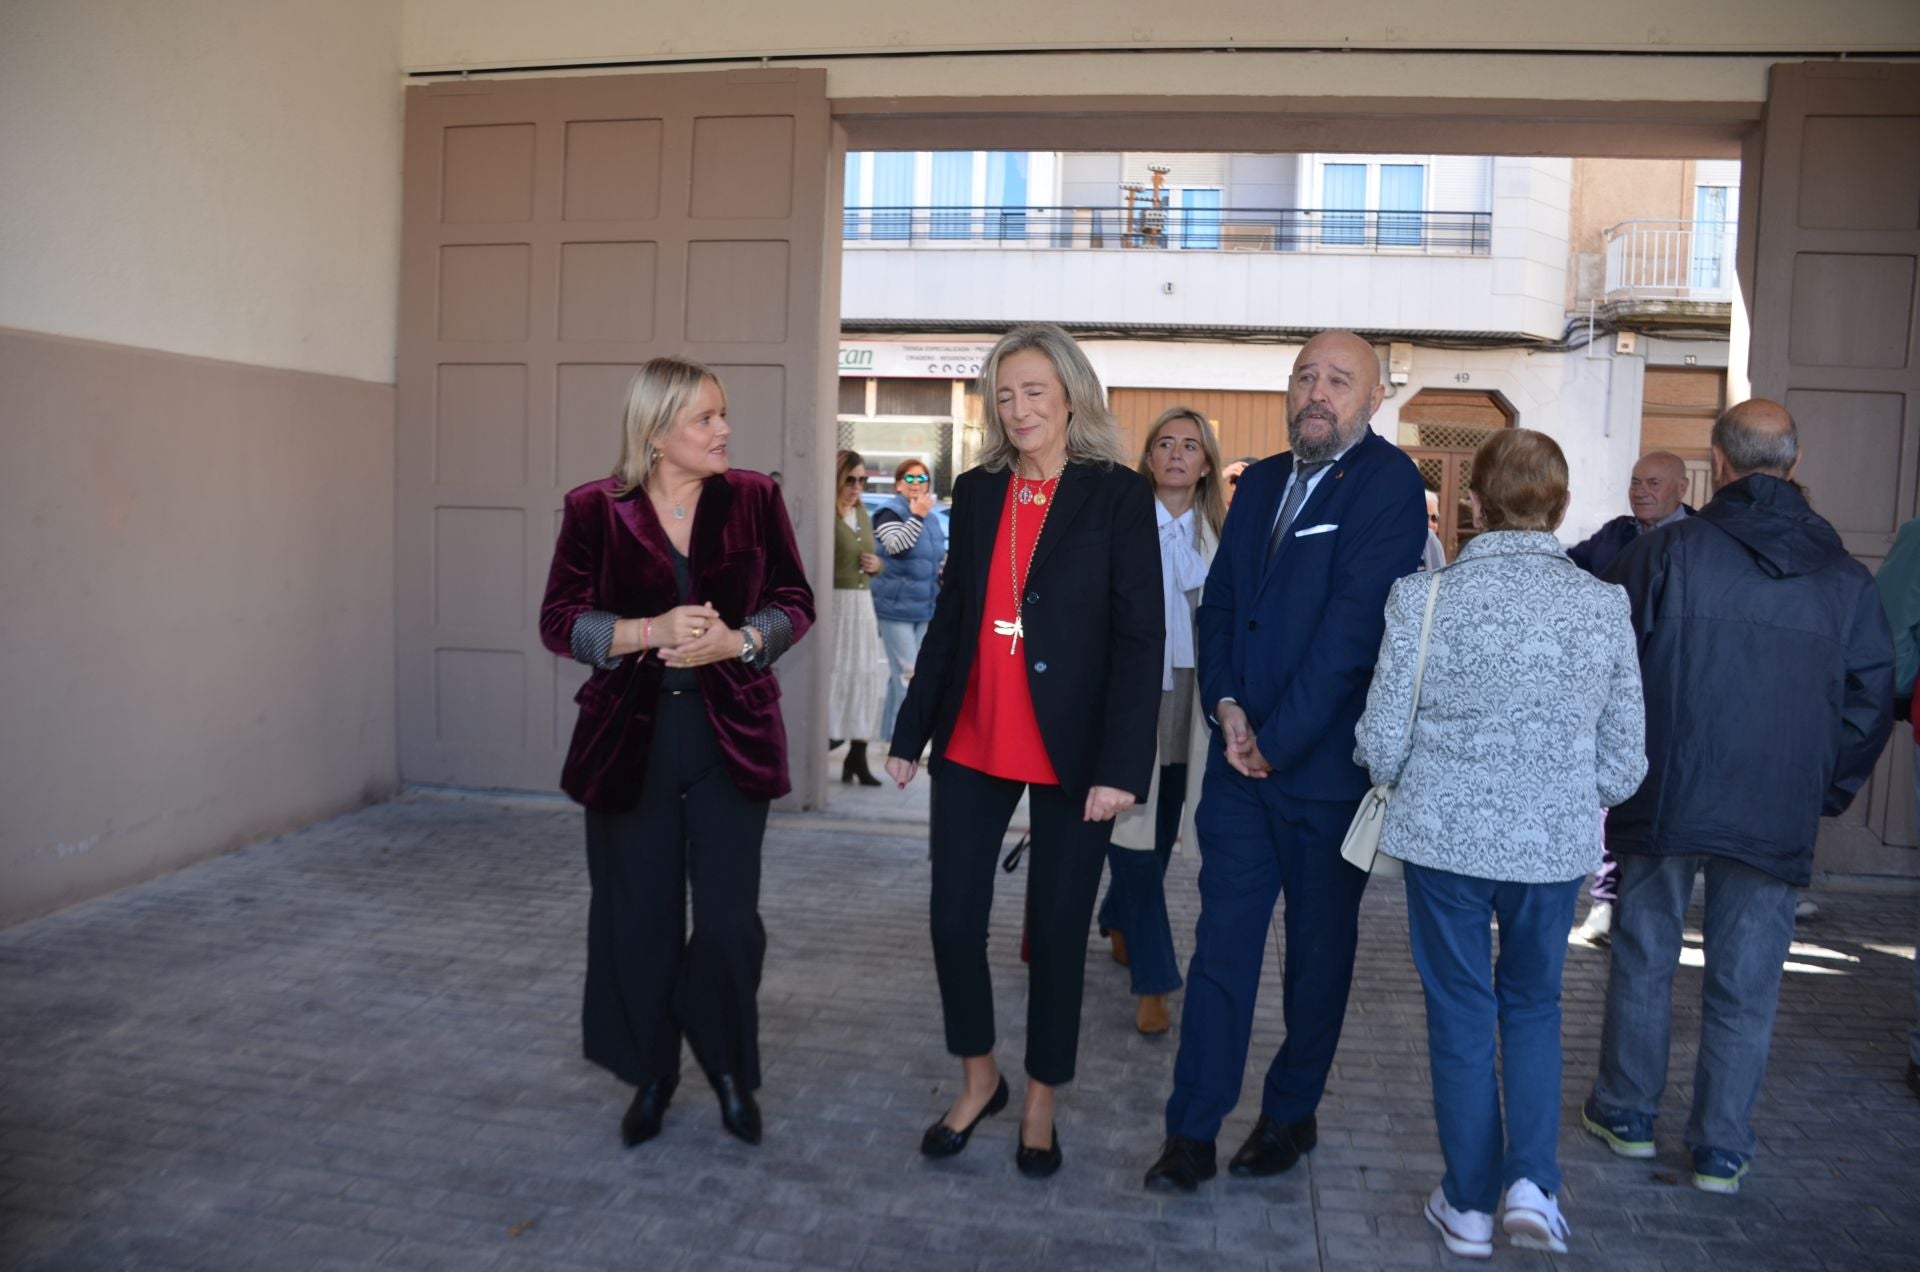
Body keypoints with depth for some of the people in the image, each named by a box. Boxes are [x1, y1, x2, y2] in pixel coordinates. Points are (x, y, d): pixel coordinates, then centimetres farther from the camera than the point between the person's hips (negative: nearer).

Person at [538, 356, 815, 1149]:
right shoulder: (595, 510, -2)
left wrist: (737, 641, -16)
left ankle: (729, 1069, 26)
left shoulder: (753, 499, 1)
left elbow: (794, 602, 3)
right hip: (630, 737, 0)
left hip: (730, 736, 0)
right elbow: (560, 622, -4)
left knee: (729, 919, 1)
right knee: (638, 918, 9)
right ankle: (651, 1075, 30)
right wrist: (650, 630, -19)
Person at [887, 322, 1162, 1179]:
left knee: (1057, 927, 8)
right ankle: (979, 1078, 31)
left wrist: (1122, 766, -16)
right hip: (972, 744, 4)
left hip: (1070, 751, -4)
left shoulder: (1118, 495, -6)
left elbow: (1140, 636, -10)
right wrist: (911, 732, 10)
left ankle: (1040, 1100, 29)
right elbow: (950, 617, 12)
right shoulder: (976, 492, 7)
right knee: (953, 917, 6)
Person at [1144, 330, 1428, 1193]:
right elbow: (1219, 599, 11)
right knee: (1221, 942, 5)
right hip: (1242, 762, 5)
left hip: (1327, 765, -5)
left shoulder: (1388, 482, -9)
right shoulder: (1261, 481, 13)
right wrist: (1226, 705, -5)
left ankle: (1291, 1115, 29)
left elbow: (1354, 625, -16)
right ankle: (1192, 1131, 13)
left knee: (1319, 952, 12)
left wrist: (1279, 740, -15)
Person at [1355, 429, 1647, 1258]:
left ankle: (1469, 1207, 26)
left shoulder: (1425, 597, -11)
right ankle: (1532, 1183, 14)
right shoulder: (1604, 607, -5)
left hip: (1446, 838, -1)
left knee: (1461, 1016, 14)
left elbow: (1382, 743, -9)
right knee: (1533, 1005, 24)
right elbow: (1624, 763, -1)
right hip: (1556, 845, 2)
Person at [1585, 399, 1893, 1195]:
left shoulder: (1666, 552, -7)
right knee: (1746, 985, 11)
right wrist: (1825, 794, 17)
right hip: (1778, 819, 2)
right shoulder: (1846, 577, 4)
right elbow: (1871, 700, 8)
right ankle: (1722, 1150, 20)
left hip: (1663, 800, -2)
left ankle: (1627, 1113, 26)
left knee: (1643, 960, 14)